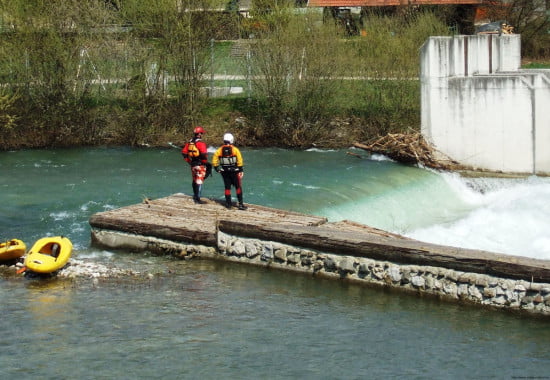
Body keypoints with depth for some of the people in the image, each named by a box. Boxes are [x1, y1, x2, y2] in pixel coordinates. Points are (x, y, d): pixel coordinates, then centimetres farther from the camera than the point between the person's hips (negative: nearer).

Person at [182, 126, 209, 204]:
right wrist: (205, 162, -8)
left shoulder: (189, 142, 8)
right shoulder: (200, 143, -16)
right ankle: (197, 199, -7)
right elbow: (204, 154, -24)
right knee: (199, 182, -5)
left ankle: (195, 196, 31)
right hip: (200, 165, -7)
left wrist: (189, 161, 17)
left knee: (195, 181, 20)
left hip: (192, 165, 7)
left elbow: (184, 152, 12)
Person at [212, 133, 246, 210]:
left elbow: (214, 160, 0)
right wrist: (240, 169, -3)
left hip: (224, 172, 3)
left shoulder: (220, 150, -1)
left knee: (227, 187, 12)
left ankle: (228, 203, 13)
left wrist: (216, 168, 11)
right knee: (238, 187, 4)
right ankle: (240, 203, 1)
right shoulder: (235, 149, -9)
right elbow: (239, 160, -11)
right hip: (234, 171, -3)